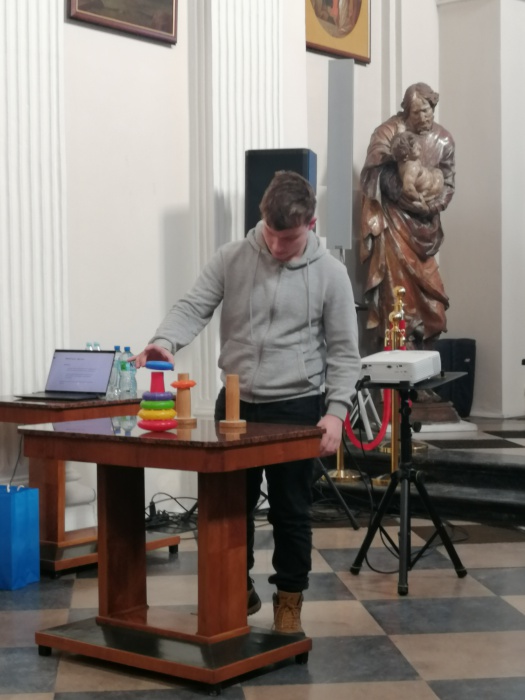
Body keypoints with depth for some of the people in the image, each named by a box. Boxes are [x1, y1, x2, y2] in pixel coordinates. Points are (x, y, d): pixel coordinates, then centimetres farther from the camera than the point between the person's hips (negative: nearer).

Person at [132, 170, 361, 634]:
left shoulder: (330, 273, -5)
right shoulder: (231, 259, -1)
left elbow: (343, 352, -3)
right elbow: (194, 308, -8)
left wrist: (336, 410, -14)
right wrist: (165, 341, -29)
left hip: (297, 408, -2)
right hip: (236, 404, 3)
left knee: (291, 512, 6)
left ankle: (290, 599, 23)